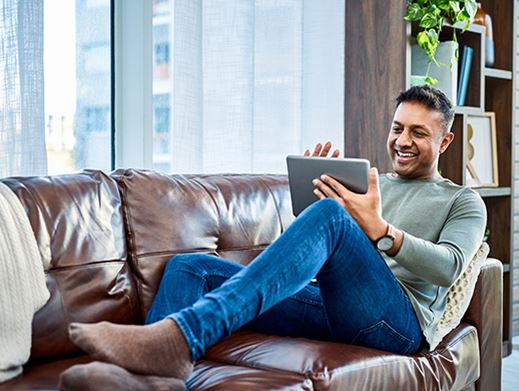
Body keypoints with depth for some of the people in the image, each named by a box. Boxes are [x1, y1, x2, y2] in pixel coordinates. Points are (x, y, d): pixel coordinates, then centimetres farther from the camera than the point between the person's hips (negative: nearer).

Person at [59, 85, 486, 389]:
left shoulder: (463, 201, 19)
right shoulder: (369, 183, 31)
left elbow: (448, 266, -4)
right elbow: (310, 245, 19)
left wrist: (380, 230, -20)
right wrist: (315, 186, 0)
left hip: (400, 319, -5)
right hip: (329, 306, 5)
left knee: (330, 213, -34)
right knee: (189, 266, -9)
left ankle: (180, 335, -48)